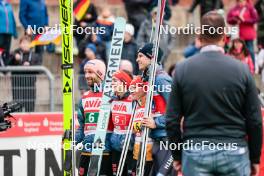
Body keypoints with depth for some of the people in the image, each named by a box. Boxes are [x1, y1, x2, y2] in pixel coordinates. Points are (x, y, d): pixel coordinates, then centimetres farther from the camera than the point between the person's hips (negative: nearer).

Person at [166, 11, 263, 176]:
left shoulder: (183, 69, 0)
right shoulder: (241, 69, -2)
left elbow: (172, 120, 2)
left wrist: (177, 156, 13)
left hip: (195, 154, 0)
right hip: (235, 151, 0)